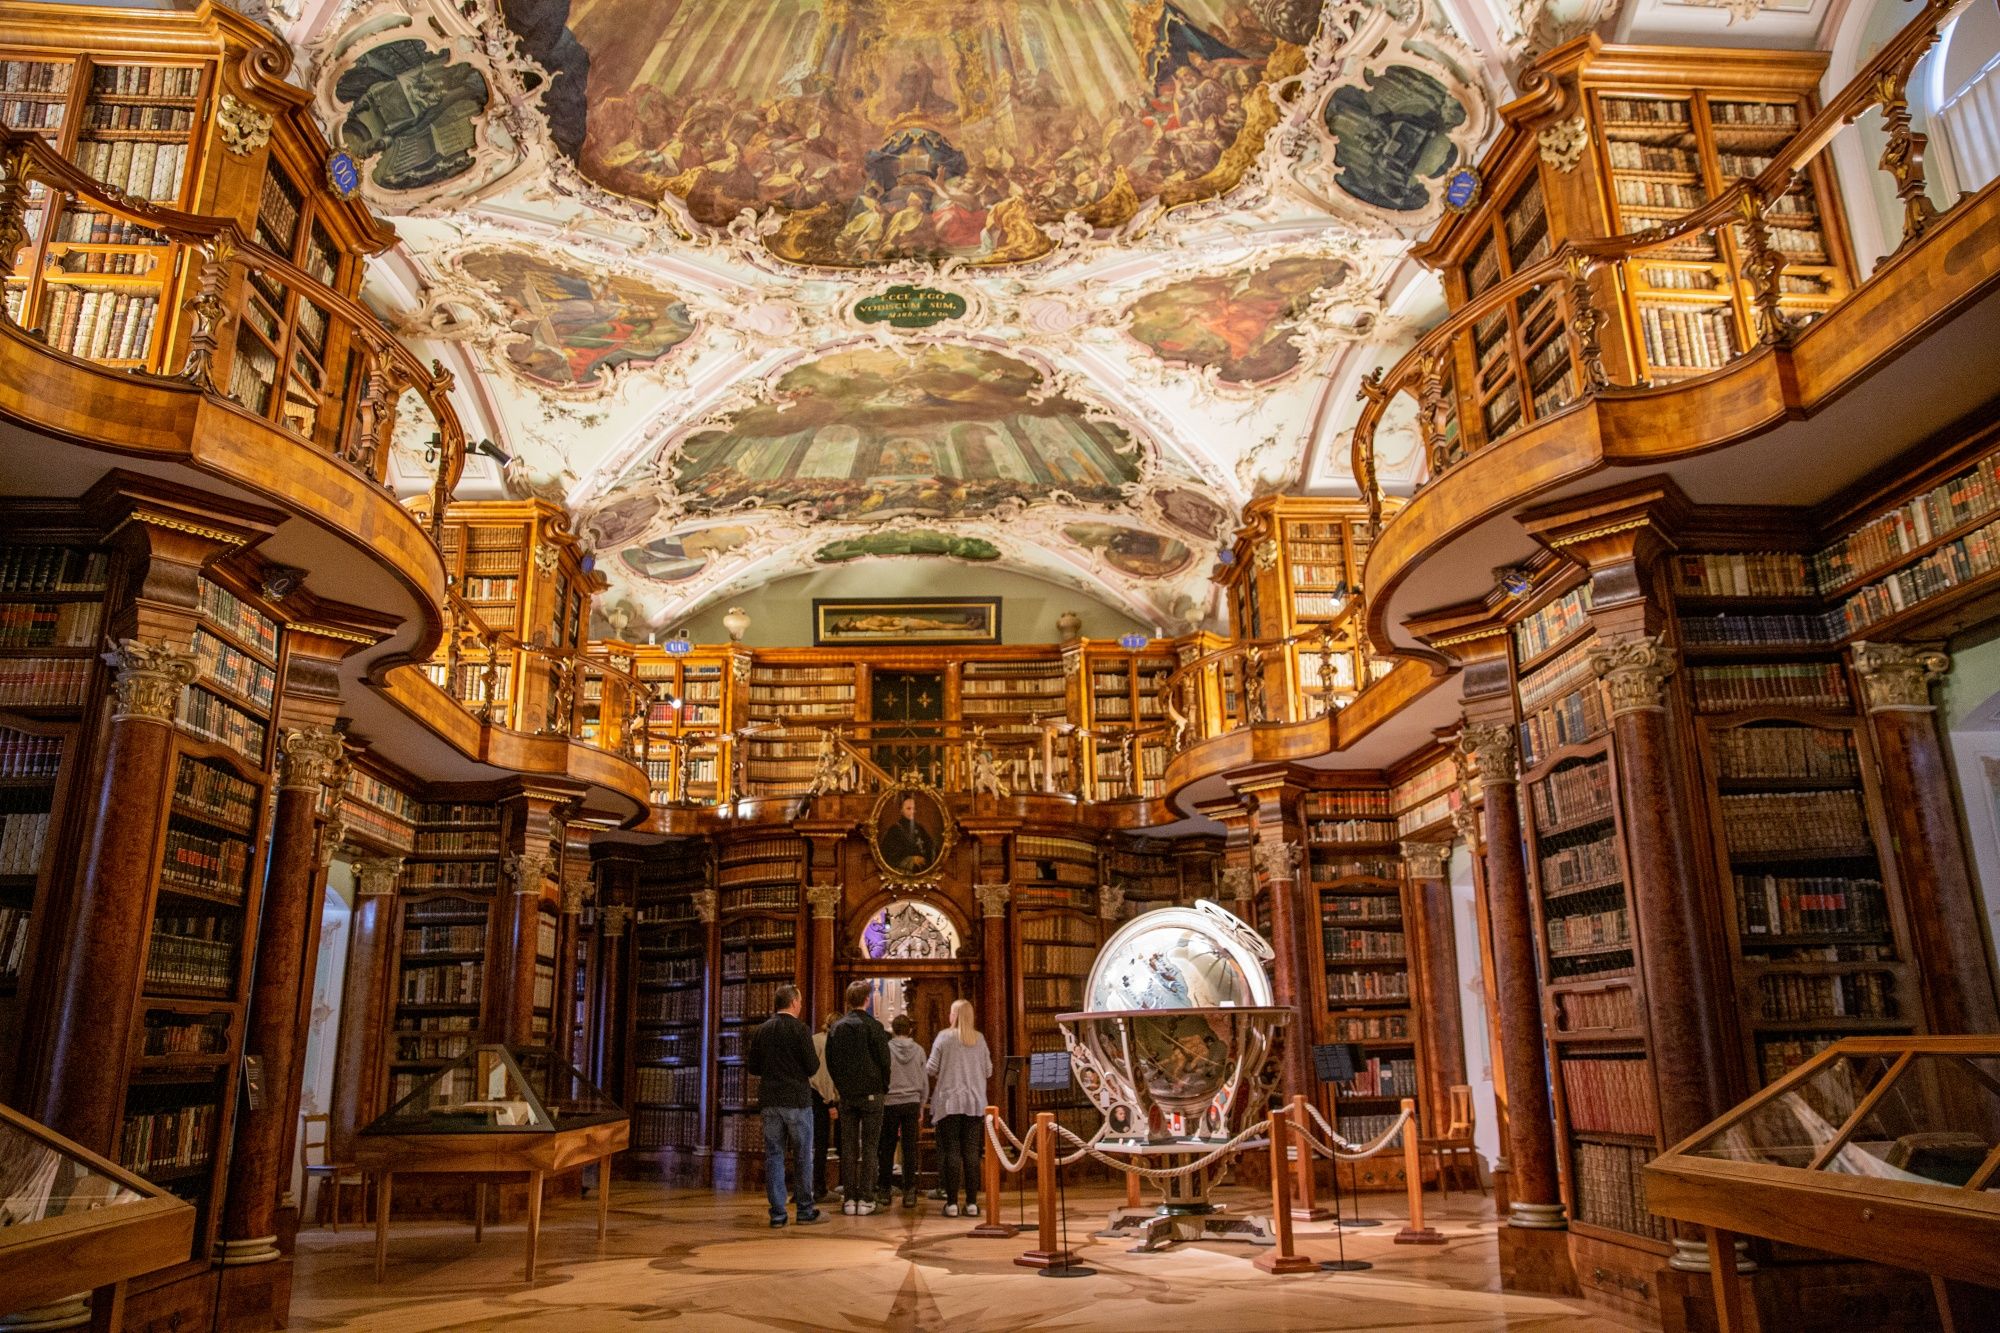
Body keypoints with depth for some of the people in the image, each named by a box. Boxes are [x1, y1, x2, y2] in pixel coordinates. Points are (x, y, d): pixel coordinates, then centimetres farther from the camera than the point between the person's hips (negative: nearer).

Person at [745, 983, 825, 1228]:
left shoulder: (761, 1030, 6)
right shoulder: (799, 1029, -9)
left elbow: (753, 1067, 9)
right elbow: (812, 1067, -10)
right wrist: (815, 1061, 11)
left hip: (769, 1101, 4)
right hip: (797, 1100, -4)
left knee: (773, 1155, 7)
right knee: (803, 1156, 5)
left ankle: (777, 1213, 7)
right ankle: (805, 1211, 9)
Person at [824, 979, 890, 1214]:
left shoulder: (836, 1028, 4)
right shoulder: (873, 1026, -10)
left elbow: (830, 1061, 9)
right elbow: (885, 1061, -7)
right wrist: (883, 1087, 9)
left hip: (846, 1095, 4)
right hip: (871, 1094, -4)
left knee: (848, 1147, 7)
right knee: (869, 1147, 1)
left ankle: (848, 1198, 8)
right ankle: (865, 1199, 0)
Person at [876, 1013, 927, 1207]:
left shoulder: (886, 1048, -6)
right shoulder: (918, 1050, 1)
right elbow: (924, 1082, 6)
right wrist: (922, 1106, 15)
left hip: (890, 1102, -1)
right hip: (912, 1103, 2)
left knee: (887, 1149, 8)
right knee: (910, 1148, 4)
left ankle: (884, 1191, 14)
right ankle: (909, 1193, 4)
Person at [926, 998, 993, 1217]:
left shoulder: (944, 1037, -5)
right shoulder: (979, 1039, 3)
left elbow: (931, 1068, -5)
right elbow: (988, 1071, 7)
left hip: (949, 1102, -2)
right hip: (975, 1103, 2)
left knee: (951, 1152, 2)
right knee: (972, 1152, 5)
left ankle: (952, 1203, 3)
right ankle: (972, 1203, 7)